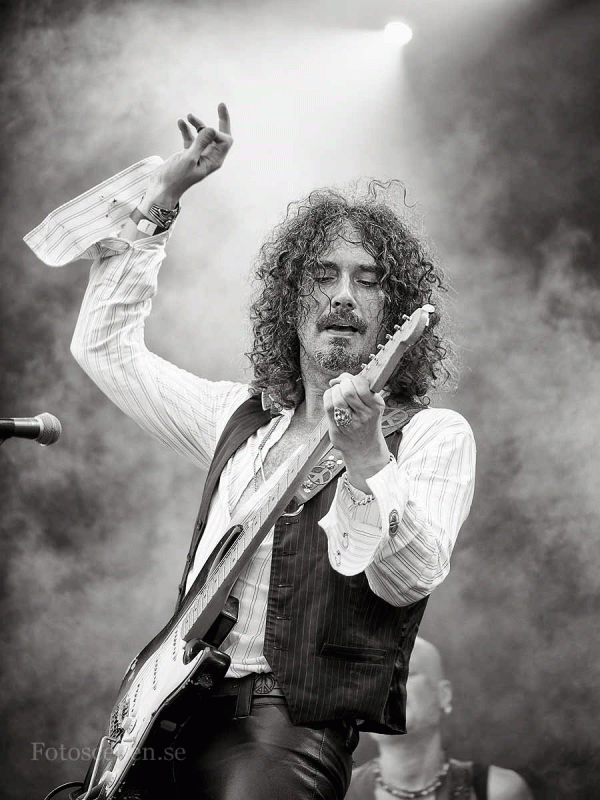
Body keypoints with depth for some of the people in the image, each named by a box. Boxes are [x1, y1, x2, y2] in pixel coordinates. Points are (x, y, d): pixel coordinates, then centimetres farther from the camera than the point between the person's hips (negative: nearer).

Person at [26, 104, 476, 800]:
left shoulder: (432, 435, 4)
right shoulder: (243, 419, 19)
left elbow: (409, 581, -11)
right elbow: (105, 343, 24)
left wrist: (367, 459, -27)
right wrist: (161, 193, 21)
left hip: (293, 725, -4)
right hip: (177, 711, 4)